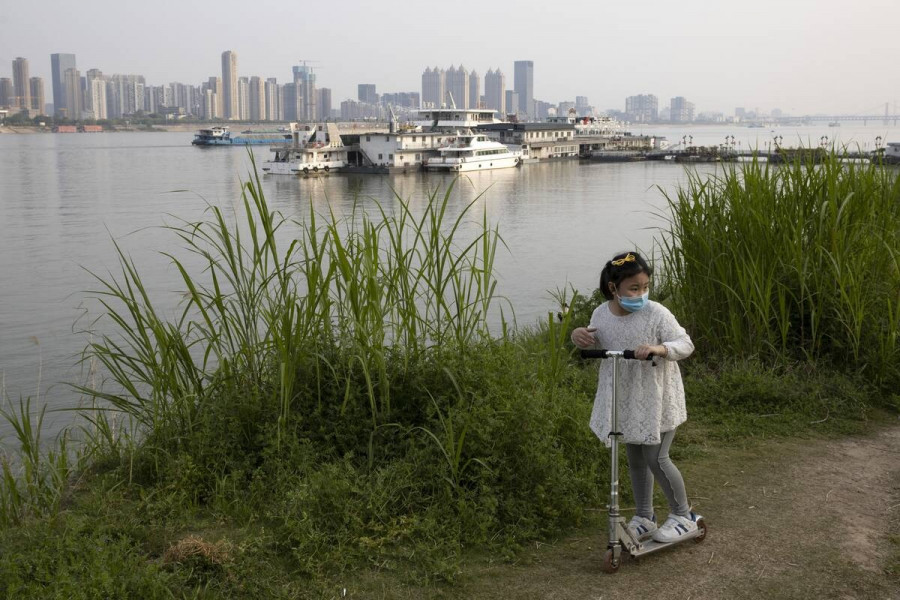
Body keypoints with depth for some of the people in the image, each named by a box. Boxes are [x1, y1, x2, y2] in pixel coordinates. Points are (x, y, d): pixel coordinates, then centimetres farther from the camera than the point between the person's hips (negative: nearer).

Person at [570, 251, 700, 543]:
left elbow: (686, 344, -16)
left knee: (656, 459, -2)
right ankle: (644, 518, 32)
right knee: (635, 459, 16)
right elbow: (597, 346, 11)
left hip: (656, 399, -5)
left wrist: (660, 348, -36)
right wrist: (581, 337, -12)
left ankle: (683, 516, 20)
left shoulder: (656, 314, -19)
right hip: (624, 399, 5)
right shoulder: (601, 314, -6)